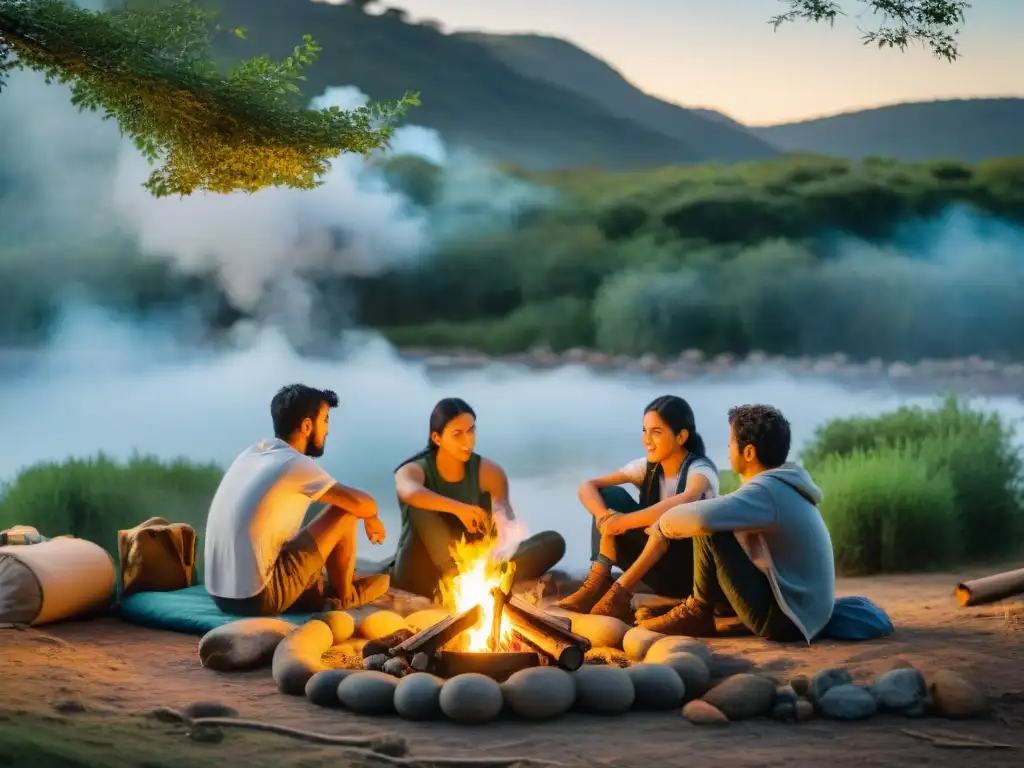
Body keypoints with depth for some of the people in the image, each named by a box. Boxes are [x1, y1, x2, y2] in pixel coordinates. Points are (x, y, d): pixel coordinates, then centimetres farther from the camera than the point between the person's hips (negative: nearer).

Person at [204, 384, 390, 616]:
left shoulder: (250, 454, 12)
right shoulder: (295, 464, -11)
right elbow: (364, 504, -10)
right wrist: (371, 518, 14)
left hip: (221, 595, 8)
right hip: (260, 597, -8)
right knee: (345, 511, 1)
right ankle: (344, 595, 18)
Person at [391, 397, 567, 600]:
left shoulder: (487, 471, 0)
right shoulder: (415, 470, -9)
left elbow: (508, 522, -15)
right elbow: (409, 493, -36)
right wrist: (458, 509, -48)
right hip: (419, 577, -3)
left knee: (553, 541, -14)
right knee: (421, 507, -29)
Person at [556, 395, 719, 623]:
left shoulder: (700, 469, -16)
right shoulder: (647, 467, 1)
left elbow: (686, 502, -41)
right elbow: (587, 487, -5)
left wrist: (623, 521, -38)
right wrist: (605, 516, -27)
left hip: (691, 570, -6)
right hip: (655, 566, 6)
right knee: (611, 496, -9)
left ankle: (621, 590, -31)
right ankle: (598, 583, -22)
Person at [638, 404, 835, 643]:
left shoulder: (767, 491, -20)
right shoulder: (783, 486, 10)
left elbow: (702, 517, -34)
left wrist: (663, 525, -14)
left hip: (786, 621, -10)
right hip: (803, 611, 10)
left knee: (709, 532, -17)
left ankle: (698, 612, 1)